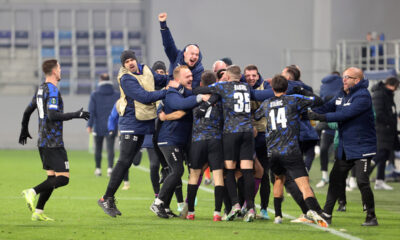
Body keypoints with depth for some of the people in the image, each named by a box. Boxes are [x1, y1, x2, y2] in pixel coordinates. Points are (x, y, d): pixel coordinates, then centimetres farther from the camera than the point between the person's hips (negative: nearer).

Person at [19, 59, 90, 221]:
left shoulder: (41, 89, 16)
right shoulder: (52, 90, -13)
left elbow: (28, 111, 25)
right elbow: (52, 115, -23)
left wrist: (24, 130, 40)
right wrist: (75, 115, -18)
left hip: (43, 141, 10)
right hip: (53, 143, -10)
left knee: (52, 177, 10)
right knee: (63, 178, -10)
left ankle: (38, 212, 3)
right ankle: (33, 192, -21)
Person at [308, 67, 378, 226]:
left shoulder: (363, 96, -17)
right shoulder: (341, 96, 11)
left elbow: (345, 114, -26)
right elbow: (327, 108, 3)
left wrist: (320, 117, -29)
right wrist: (309, 113, -14)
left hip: (362, 147, -8)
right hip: (344, 148, 8)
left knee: (362, 181, -13)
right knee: (335, 179, 10)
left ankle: (371, 217, -3)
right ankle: (326, 214, 18)